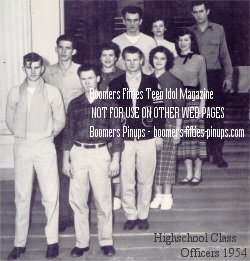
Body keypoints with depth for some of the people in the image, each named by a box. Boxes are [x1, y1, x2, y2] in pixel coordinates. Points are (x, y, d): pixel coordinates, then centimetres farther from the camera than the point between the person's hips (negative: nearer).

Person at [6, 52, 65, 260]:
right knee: (22, 196, 7)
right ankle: (20, 242, 17)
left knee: (50, 195, 0)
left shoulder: (52, 92, -3)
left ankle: (52, 240, 13)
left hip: (45, 147, -2)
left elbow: (60, 121, 5)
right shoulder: (15, 93, 3)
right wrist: (22, 135, 12)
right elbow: (10, 120, 14)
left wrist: (47, 135, 9)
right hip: (22, 148, 2)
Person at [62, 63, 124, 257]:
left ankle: (106, 241, 16)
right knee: (78, 201, 5)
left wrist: (116, 160, -3)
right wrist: (66, 160, 5)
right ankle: (81, 242, 17)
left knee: (104, 201, 1)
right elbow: (68, 133, 10)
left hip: (100, 153, -2)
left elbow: (117, 132, 2)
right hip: (77, 154, 2)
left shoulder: (109, 102, 2)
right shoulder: (74, 104, 8)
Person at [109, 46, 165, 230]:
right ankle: (131, 215, 20)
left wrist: (159, 135, 2)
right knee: (126, 180, 4)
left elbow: (159, 109, 4)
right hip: (124, 139, 1)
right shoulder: (115, 85, 3)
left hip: (147, 139, 0)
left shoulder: (152, 83, 2)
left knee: (145, 180, 7)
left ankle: (143, 215, 22)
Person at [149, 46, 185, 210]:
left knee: (167, 160, 1)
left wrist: (177, 130, -7)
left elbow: (179, 107, -3)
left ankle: (167, 196, 11)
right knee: (155, 161, 6)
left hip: (168, 124, -3)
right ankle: (158, 194, 16)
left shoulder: (174, 81, -3)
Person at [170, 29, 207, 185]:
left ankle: (197, 173, 8)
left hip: (194, 99, -3)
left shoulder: (199, 59, 4)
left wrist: (202, 106, -6)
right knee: (183, 137, 3)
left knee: (196, 136, -3)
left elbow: (203, 85, 2)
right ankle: (189, 173, 12)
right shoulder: (174, 60, 12)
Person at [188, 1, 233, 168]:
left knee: (217, 116, -2)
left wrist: (228, 76, 1)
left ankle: (217, 154, 4)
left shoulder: (218, 29, 6)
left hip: (215, 77, 0)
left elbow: (225, 55, 8)